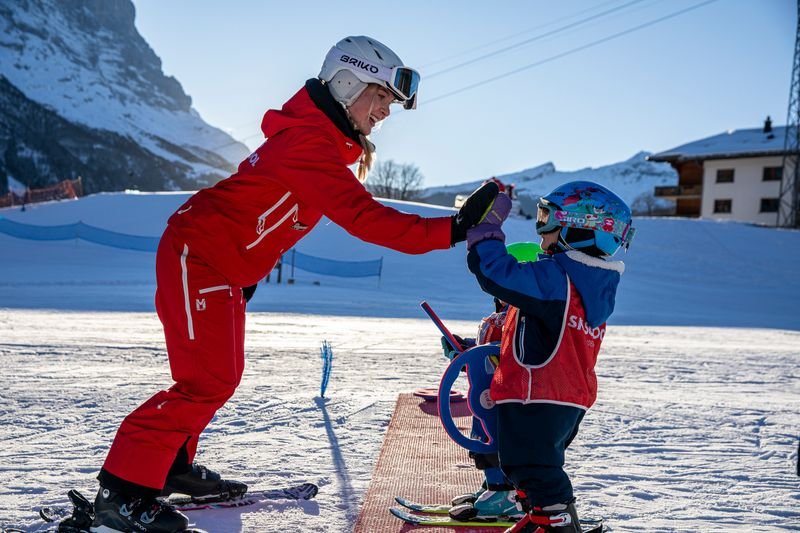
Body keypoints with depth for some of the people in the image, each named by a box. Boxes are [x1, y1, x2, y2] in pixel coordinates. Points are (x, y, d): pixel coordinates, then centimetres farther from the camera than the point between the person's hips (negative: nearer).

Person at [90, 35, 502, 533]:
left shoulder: (324, 139, 9)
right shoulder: (310, 143, -24)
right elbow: (364, 219, -33)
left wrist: (248, 273, 23)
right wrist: (453, 229, -37)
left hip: (224, 266, 10)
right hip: (198, 257, -10)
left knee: (221, 375, 16)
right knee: (206, 382, -12)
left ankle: (174, 467, 30)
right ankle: (122, 491, -5)